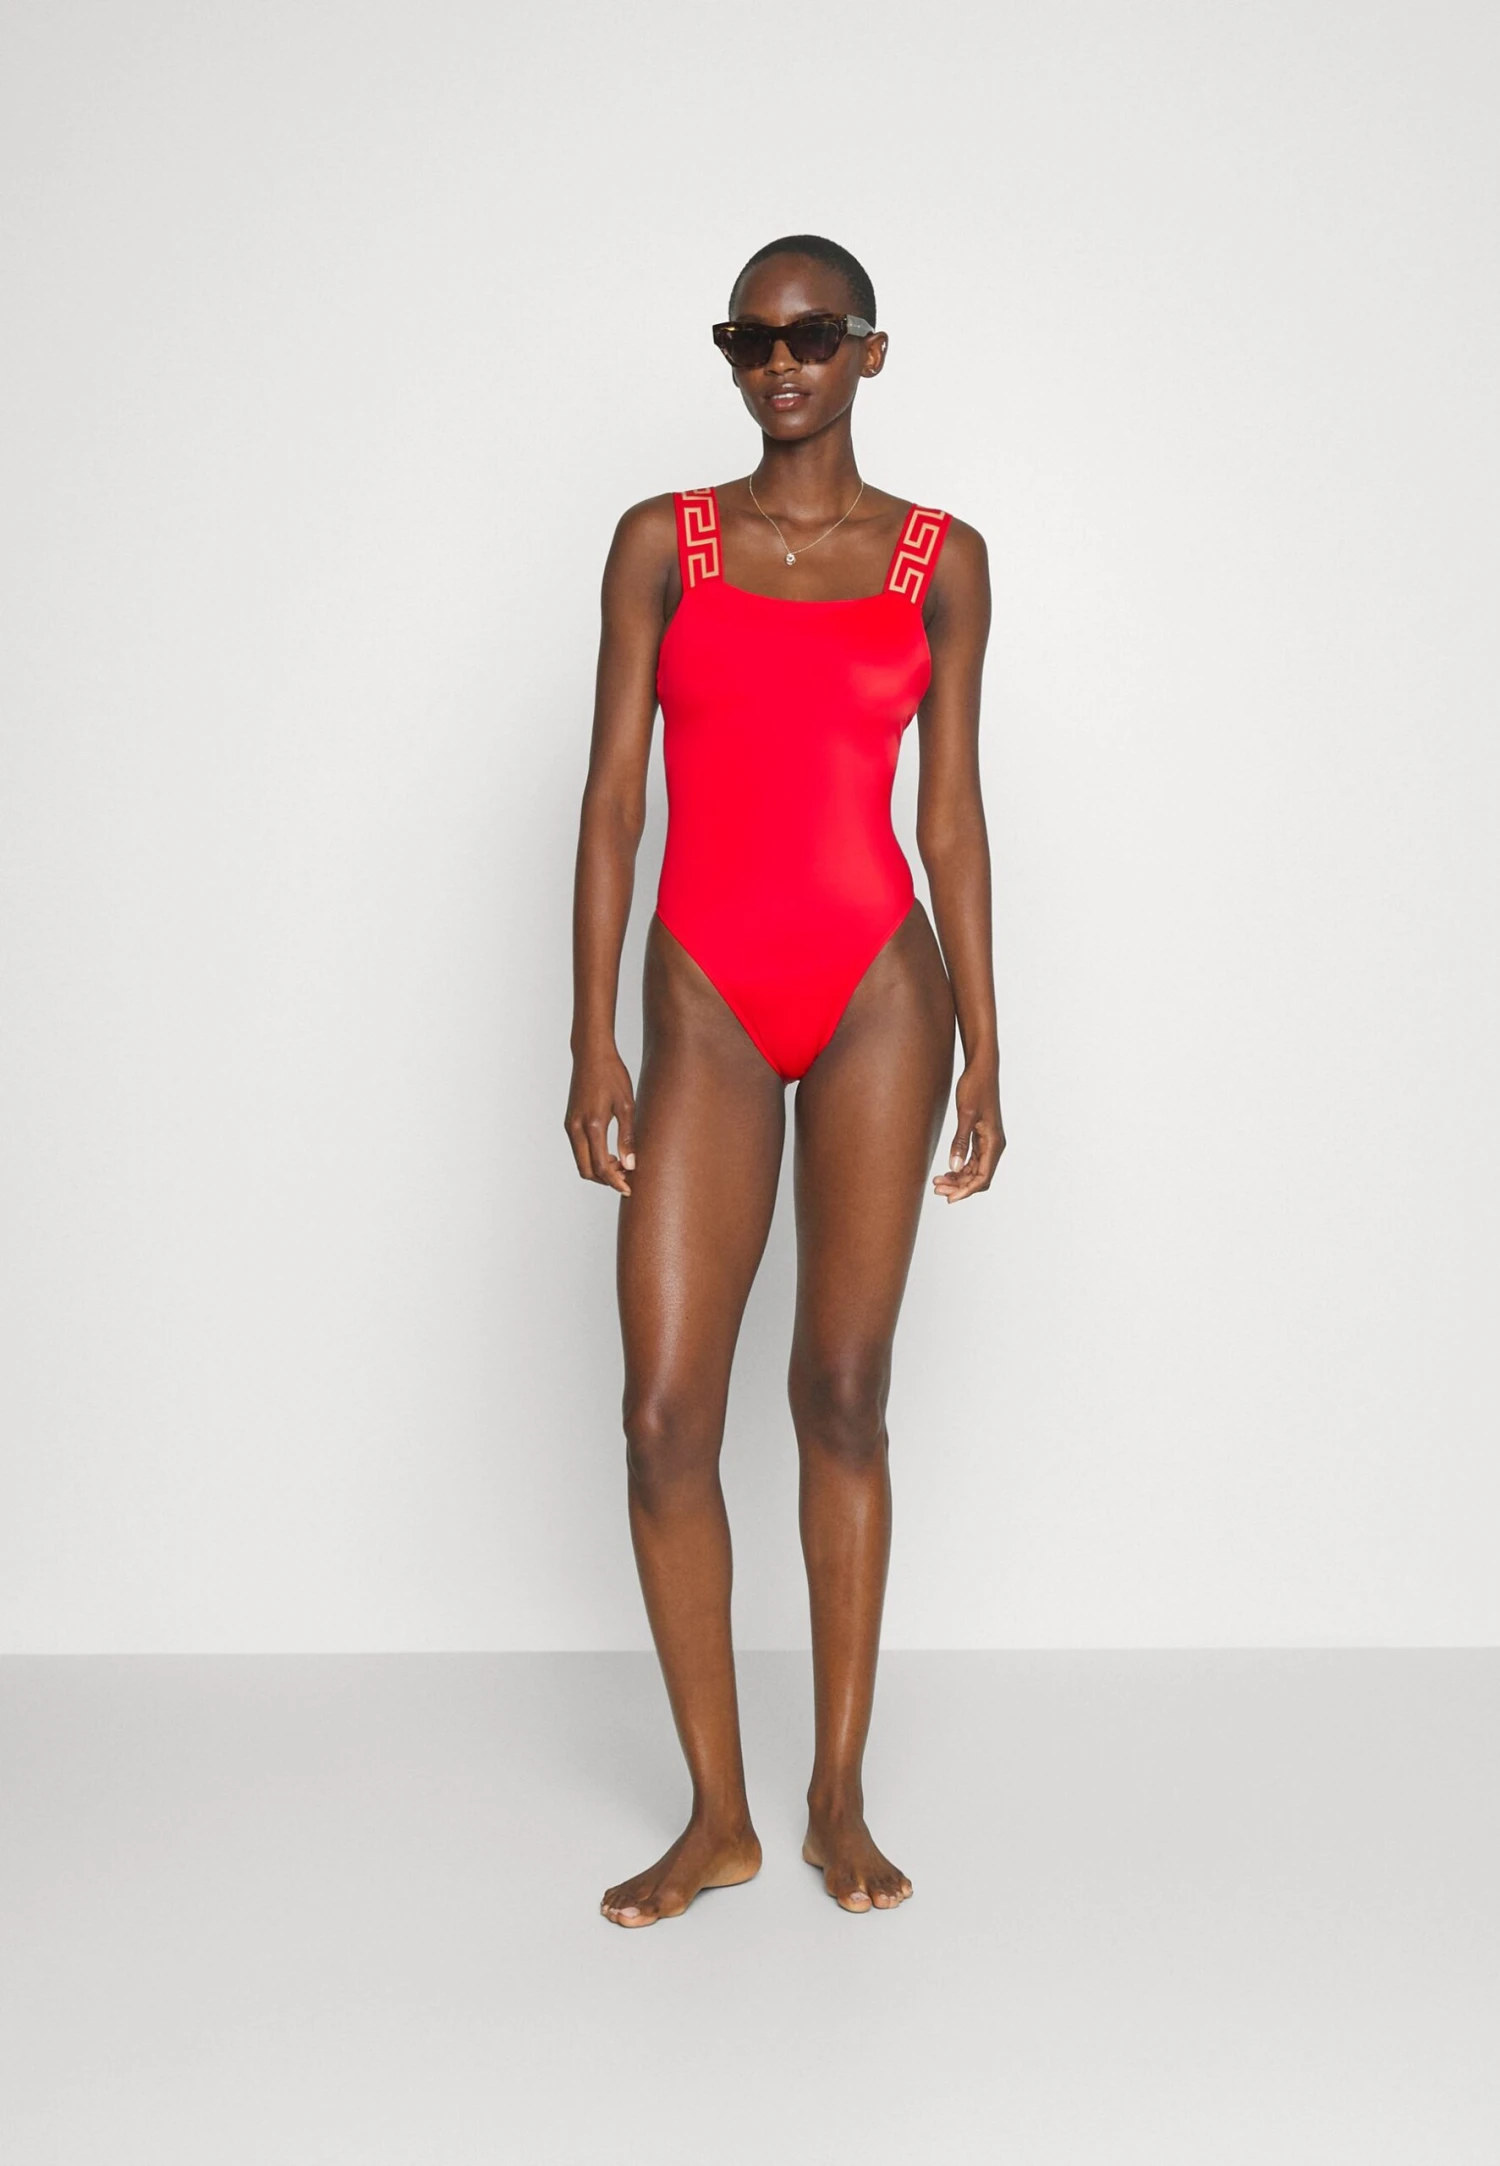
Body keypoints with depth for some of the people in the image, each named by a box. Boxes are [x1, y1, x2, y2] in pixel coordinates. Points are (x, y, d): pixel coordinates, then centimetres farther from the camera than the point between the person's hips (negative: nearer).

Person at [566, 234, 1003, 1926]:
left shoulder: (939, 558, 7)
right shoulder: (661, 543, 7)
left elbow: (950, 810, 7)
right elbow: (612, 795, 3)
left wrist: (981, 1047, 4)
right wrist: (593, 1035, -3)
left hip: (879, 989, 0)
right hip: (708, 1001, 1)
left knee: (845, 1397, 5)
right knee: (664, 1417, -3)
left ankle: (839, 1801, 18)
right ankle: (717, 1818, 13)